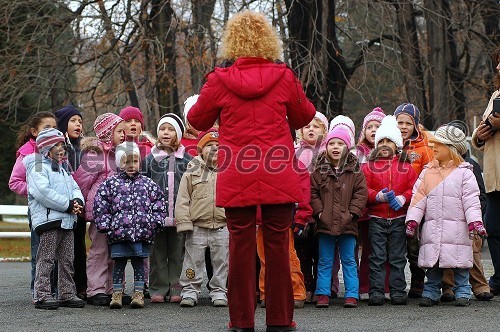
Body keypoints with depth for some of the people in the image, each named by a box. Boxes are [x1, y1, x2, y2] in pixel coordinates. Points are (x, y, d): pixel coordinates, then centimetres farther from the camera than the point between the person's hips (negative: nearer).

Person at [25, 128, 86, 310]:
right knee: (46, 259, -9)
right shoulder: (37, 166, -5)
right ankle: (42, 296, -8)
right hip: (48, 218, -8)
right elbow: (43, 192, -18)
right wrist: (68, 205, -16)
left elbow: (74, 187, 21)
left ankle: (67, 294, 16)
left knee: (67, 260, 10)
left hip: (67, 220, 9)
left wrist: (77, 201, -3)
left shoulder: (62, 168, 24)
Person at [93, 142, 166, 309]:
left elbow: (159, 203, 12)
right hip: (118, 232, -1)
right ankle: (117, 294, 12)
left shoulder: (147, 183, 9)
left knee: (139, 263, 7)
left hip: (142, 232, 1)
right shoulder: (111, 183, 3)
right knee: (119, 264, 4)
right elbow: (100, 205, 2)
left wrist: (154, 222, 2)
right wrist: (107, 225, -3)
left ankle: (138, 294, 12)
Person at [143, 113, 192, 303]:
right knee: (158, 253, 4)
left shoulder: (187, 159, 7)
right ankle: (158, 289, 9)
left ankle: (176, 289, 8)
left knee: (177, 253, 3)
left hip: (179, 214, 0)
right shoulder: (151, 158, 8)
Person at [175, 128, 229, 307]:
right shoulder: (191, 173, 1)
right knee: (194, 261, 2)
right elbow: (183, 200, -1)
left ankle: (219, 291, 18)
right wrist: (184, 222, -7)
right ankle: (190, 291, 11)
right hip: (197, 227, -2)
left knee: (221, 261, 8)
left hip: (222, 227, 2)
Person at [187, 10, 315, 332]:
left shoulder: (219, 80, -5)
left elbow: (198, 120, 10)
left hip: (236, 180, 0)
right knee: (277, 245, 6)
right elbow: (304, 117, 13)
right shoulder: (284, 77, -3)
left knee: (241, 245, 5)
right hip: (278, 176, 0)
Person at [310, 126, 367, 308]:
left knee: (349, 260, 6)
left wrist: (352, 212, -9)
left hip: (347, 223, -1)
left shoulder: (355, 171, 1)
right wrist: (319, 211, -7)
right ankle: (323, 294, 12)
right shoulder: (319, 171, 2)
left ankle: (352, 294, 9)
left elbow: (361, 193, -1)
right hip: (325, 223, 1)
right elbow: (313, 192, 3)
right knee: (325, 261, 8)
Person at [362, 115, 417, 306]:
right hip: (376, 219, -1)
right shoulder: (369, 166, 5)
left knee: (397, 257, 5)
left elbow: (414, 188, 3)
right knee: (377, 257, 0)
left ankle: (398, 291, 10)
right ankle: (376, 292, 3)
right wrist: (377, 196, -19)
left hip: (399, 218, 1)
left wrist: (403, 198, -15)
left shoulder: (405, 167, 8)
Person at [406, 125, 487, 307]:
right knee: (432, 265, 6)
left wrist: (475, 222, -15)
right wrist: (412, 220, -2)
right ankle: (430, 292, 15)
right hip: (432, 229, 3)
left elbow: (471, 201, -5)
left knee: (460, 264, 2)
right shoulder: (428, 171, 10)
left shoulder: (464, 172, -1)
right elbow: (418, 197, 7)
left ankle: (462, 292, 11)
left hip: (457, 228, -3)